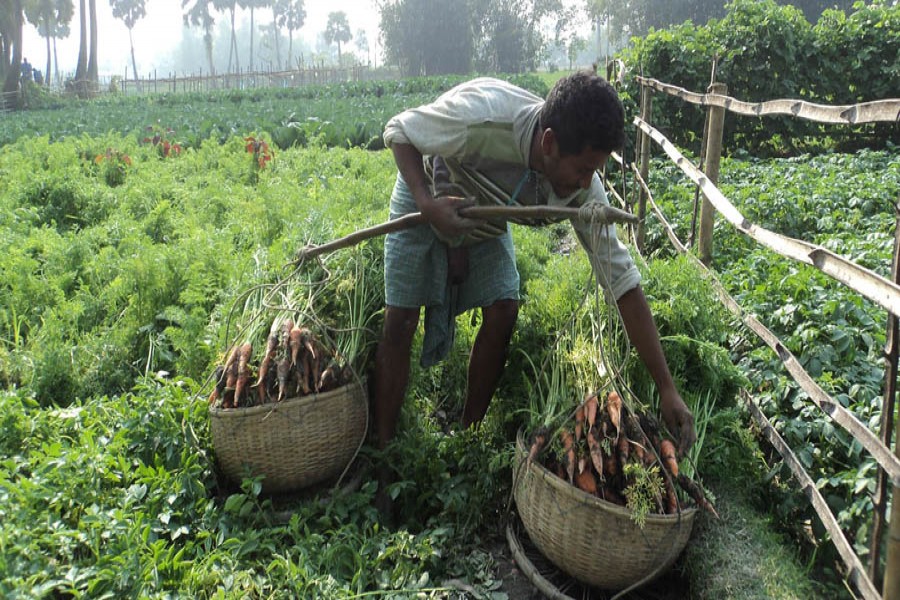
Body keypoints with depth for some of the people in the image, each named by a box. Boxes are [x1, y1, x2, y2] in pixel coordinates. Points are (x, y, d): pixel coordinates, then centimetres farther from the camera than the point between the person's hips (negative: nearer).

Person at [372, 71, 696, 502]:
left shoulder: (582, 188, -29)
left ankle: (469, 435, 9)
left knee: (503, 311, -11)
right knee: (401, 319, -10)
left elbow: (623, 281, -26)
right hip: (424, 196, -3)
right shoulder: (481, 115, -42)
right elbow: (398, 131, -23)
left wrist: (667, 390, -27)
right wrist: (427, 203, -40)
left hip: (486, 215, 3)